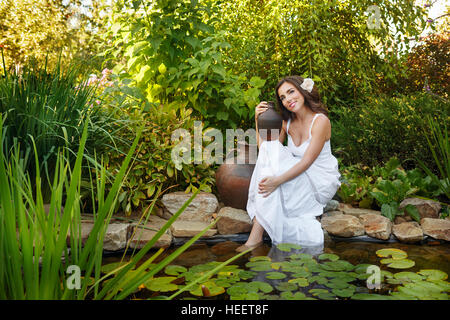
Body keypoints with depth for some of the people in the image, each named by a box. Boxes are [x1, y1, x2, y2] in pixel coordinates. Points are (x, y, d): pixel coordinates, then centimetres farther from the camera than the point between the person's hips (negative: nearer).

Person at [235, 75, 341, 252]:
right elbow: (263, 148, 2)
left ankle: (256, 235, -29)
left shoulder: (320, 120, -16)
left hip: (321, 183, -6)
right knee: (269, 150, -20)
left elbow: (306, 161, -24)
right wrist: (259, 121, -8)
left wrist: (278, 180, -35)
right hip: (296, 173, 6)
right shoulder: (287, 122, 3)